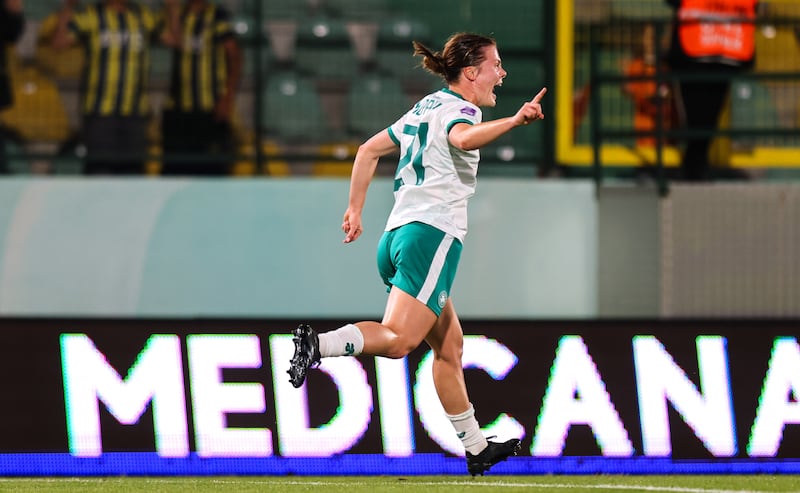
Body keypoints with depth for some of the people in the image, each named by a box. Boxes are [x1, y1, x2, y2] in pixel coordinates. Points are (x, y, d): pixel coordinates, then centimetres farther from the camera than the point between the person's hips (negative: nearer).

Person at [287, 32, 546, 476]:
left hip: (397, 237, 9)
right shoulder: (457, 108, -3)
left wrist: (355, 210, 32)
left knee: (449, 346, 13)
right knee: (398, 338, -20)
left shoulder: (427, 107, 22)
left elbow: (368, 149, 28)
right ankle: (318, 344, -37)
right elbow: (463, 138, -29)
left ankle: (476, 449, 17)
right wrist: (514, 121, -42)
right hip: (432, 233, -9)